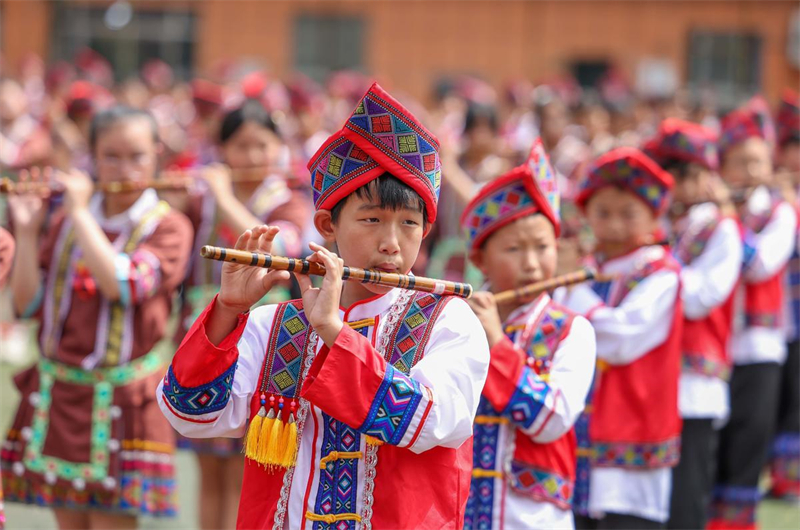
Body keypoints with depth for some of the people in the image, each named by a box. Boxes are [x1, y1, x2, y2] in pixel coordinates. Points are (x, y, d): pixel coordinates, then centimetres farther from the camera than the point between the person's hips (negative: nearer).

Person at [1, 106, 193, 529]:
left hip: (120, 397, -4)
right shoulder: (66, 222, 9)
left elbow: (121, 284, -21)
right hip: (55, 395, 4)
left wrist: (80, 213, -14)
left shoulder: (168, 227, -3)